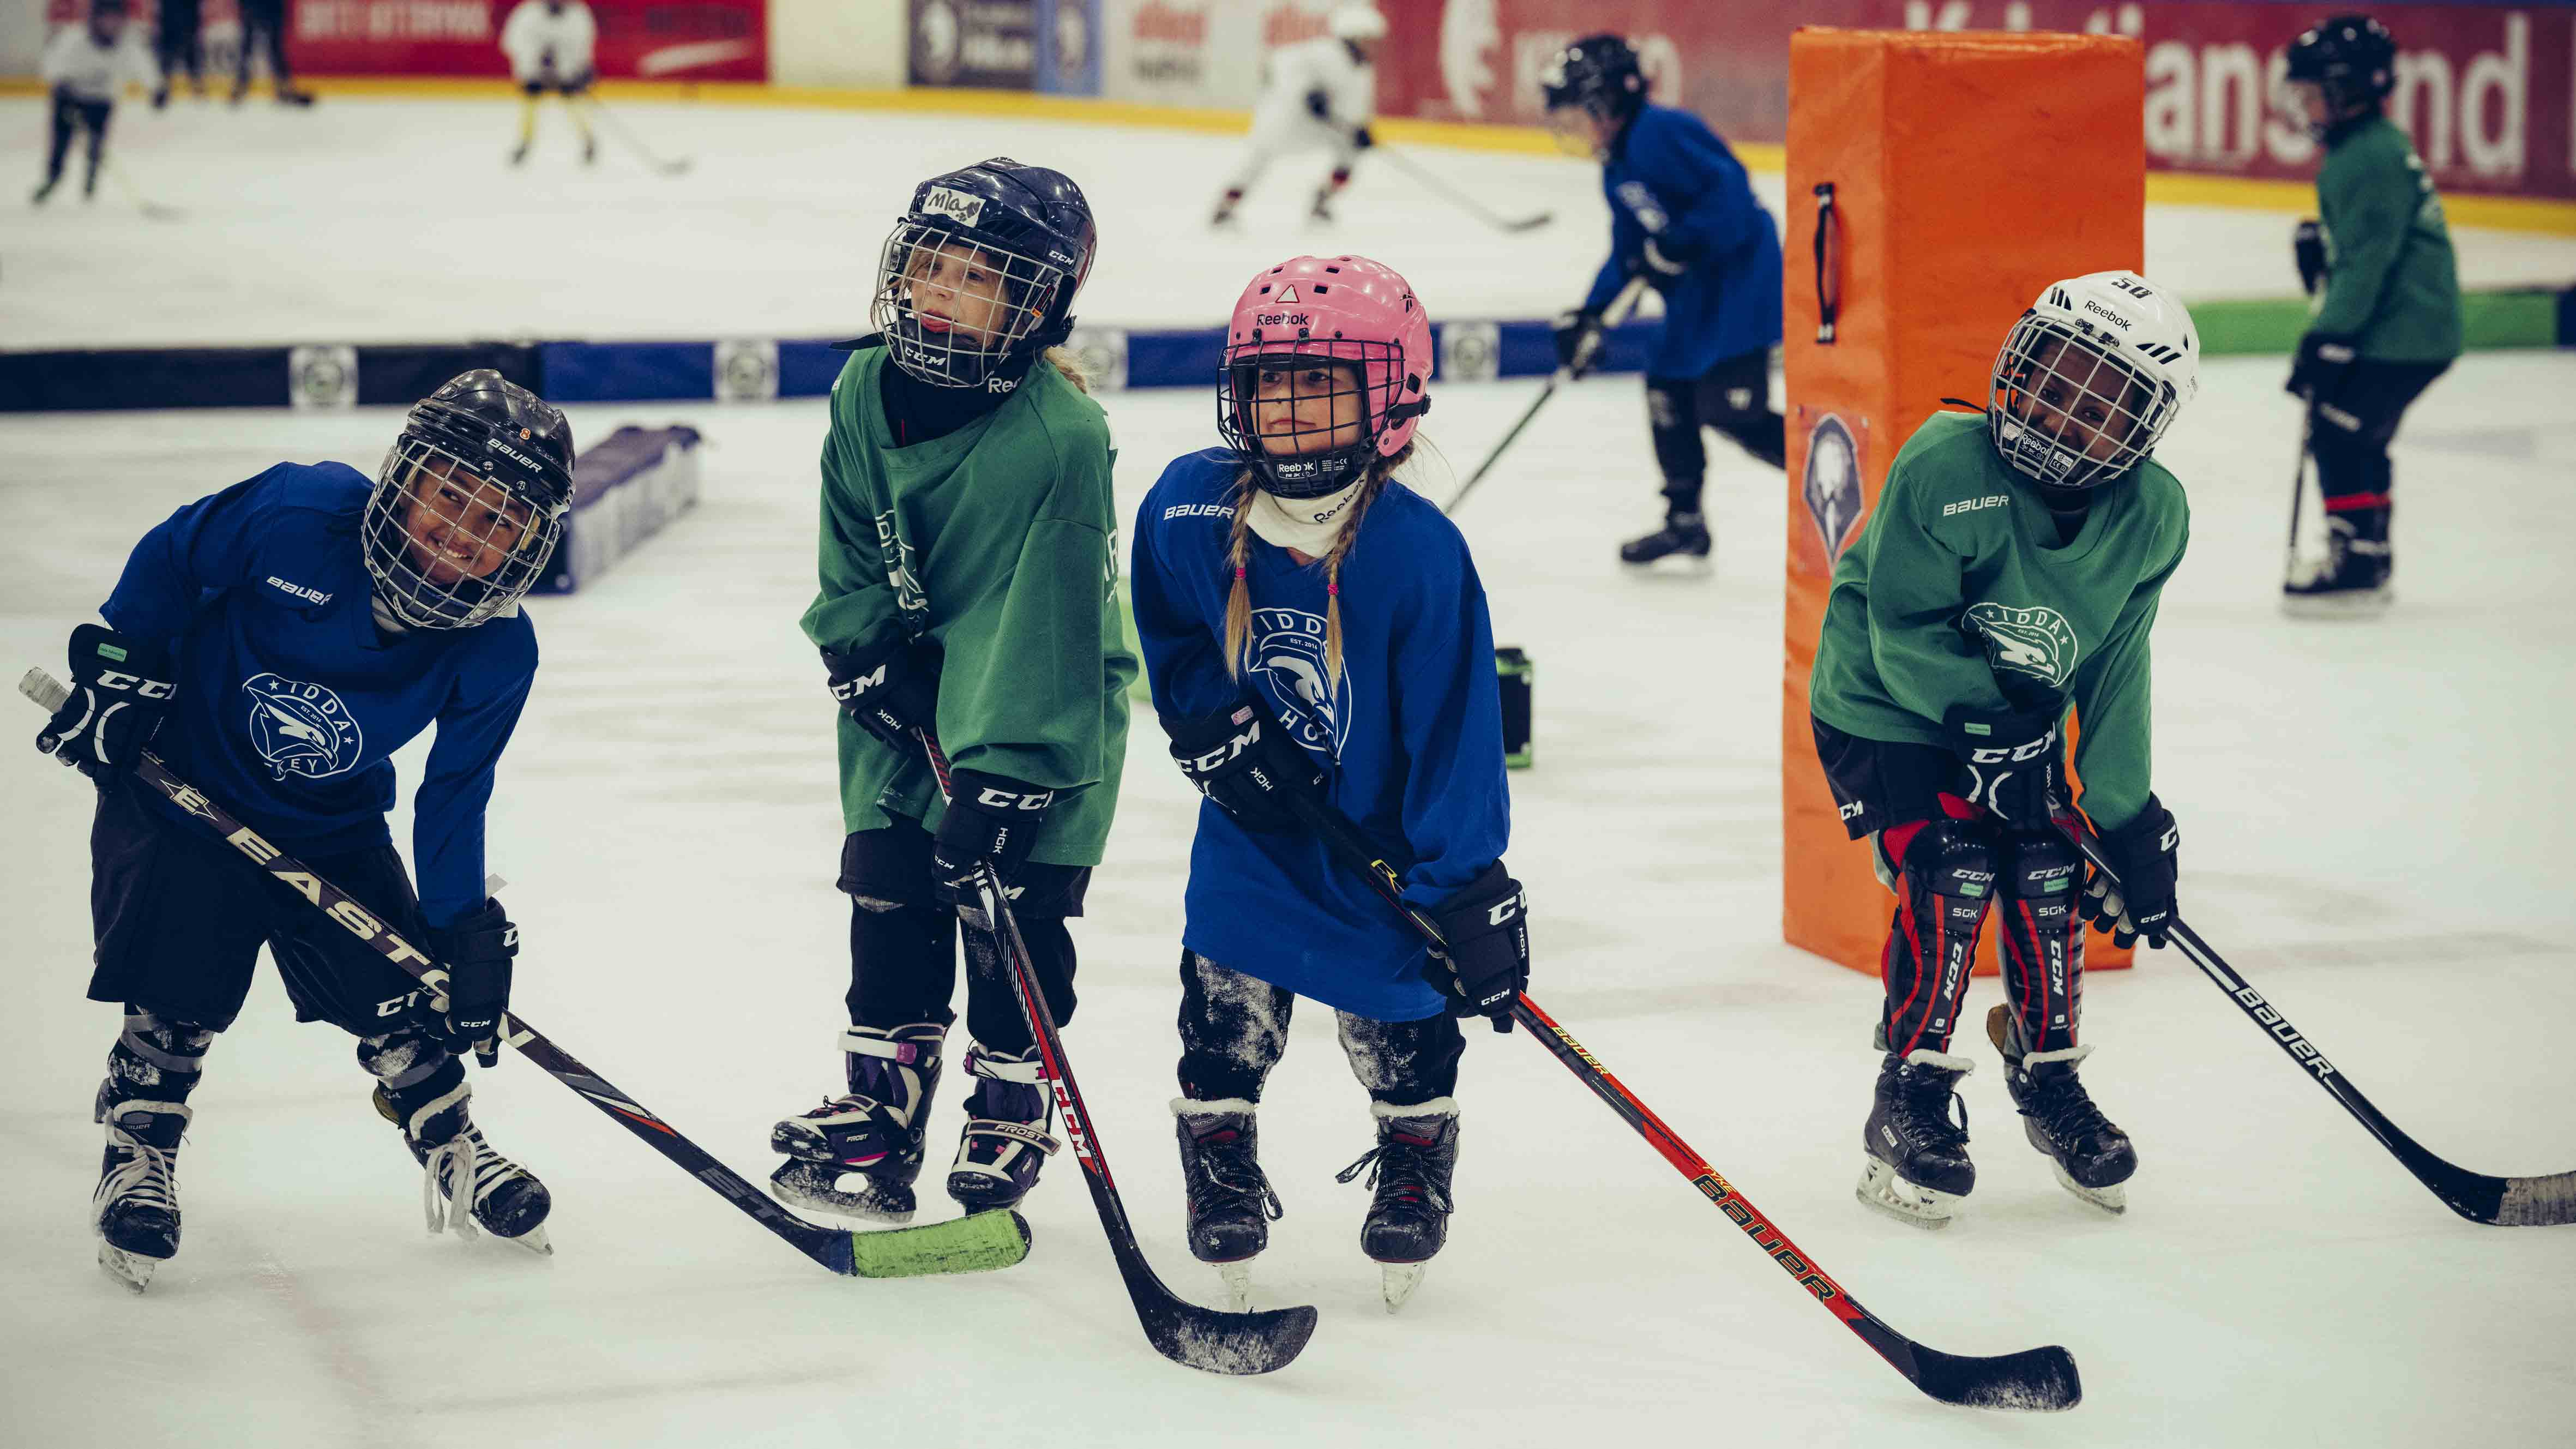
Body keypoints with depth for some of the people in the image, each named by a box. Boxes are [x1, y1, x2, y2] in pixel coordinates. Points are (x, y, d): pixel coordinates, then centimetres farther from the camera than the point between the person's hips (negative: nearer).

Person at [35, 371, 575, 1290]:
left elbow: (453, 798, -8)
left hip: (336, 826, 3)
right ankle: (136, 1162, 15)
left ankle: (455, 1161, 23)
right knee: (178, 996, -8)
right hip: (184, 788, -3)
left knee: (398, 993, 1)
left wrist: (468, 930, -11)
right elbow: (171, 560, -11)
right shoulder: (297, 515, -29)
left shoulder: (498, 654, -18)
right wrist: (117, 668, -12)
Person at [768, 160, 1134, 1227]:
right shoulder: (867, 392, -7)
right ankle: (878, 1107, 18)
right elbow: (849, 557, 6)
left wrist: (996, 785, -32)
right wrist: (873, 655, -11)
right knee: (890, 914, 5)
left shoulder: (1058, 440, -27)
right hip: (905, 702, 5)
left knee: (1015, 924, -1)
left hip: (1044, 719, -5)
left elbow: (1041, 626, -30)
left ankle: (1010, 1116, 17)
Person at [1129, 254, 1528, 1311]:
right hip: (1254, 828, 2)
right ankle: (1223, 1185, 22)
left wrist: (1471, 890, -21)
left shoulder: (1420, 553, -23)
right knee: (1226, 1019, 1)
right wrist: (1215, 727, -9)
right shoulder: (1188, 509, -12)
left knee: (1400, 1028, 10)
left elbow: (1454, 729, -20)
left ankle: (1414, 1177, 35)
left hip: (1385, 845, -2)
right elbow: (1167, 639, 8)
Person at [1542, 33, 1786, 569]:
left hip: (1741, 277, -11)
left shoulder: (1660, 133, -16)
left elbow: (1728, 188, -24)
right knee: (1667, 390, 13)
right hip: (1697, 294, 11)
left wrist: (1679, 246, -25)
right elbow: (1626, 254, 20)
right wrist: (1589, 317, 13)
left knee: (1731, 411, -16)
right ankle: (1685, 520, 24)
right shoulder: (1617, 169, 16)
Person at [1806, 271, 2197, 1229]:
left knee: (2047, 881, -2)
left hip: (2016, 720, 5)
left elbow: (2114, 677, -4)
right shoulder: (1945, 468, -29)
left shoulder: (2150, 519, -13)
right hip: (1884, 710, -5)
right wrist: (1987, 724, -32)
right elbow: (1905, 633, -26)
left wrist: (2131, 822, -6)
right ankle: (1909, 1110, -6)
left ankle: (2050, 1084, 22)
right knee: (1948, 880, -18)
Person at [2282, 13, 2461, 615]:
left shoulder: (2371, 158, -18)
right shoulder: (2371, 147, 15)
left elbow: (2368, 258, -22)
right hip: (2408, 328, 11)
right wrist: (2322, 246, 9)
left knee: (2339, 434, -11)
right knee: (2359, 439, 18)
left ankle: (2355, 571, -9)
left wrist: (2329, 340, -22)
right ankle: (2369, 561, 27)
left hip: (2402, 334, -11)